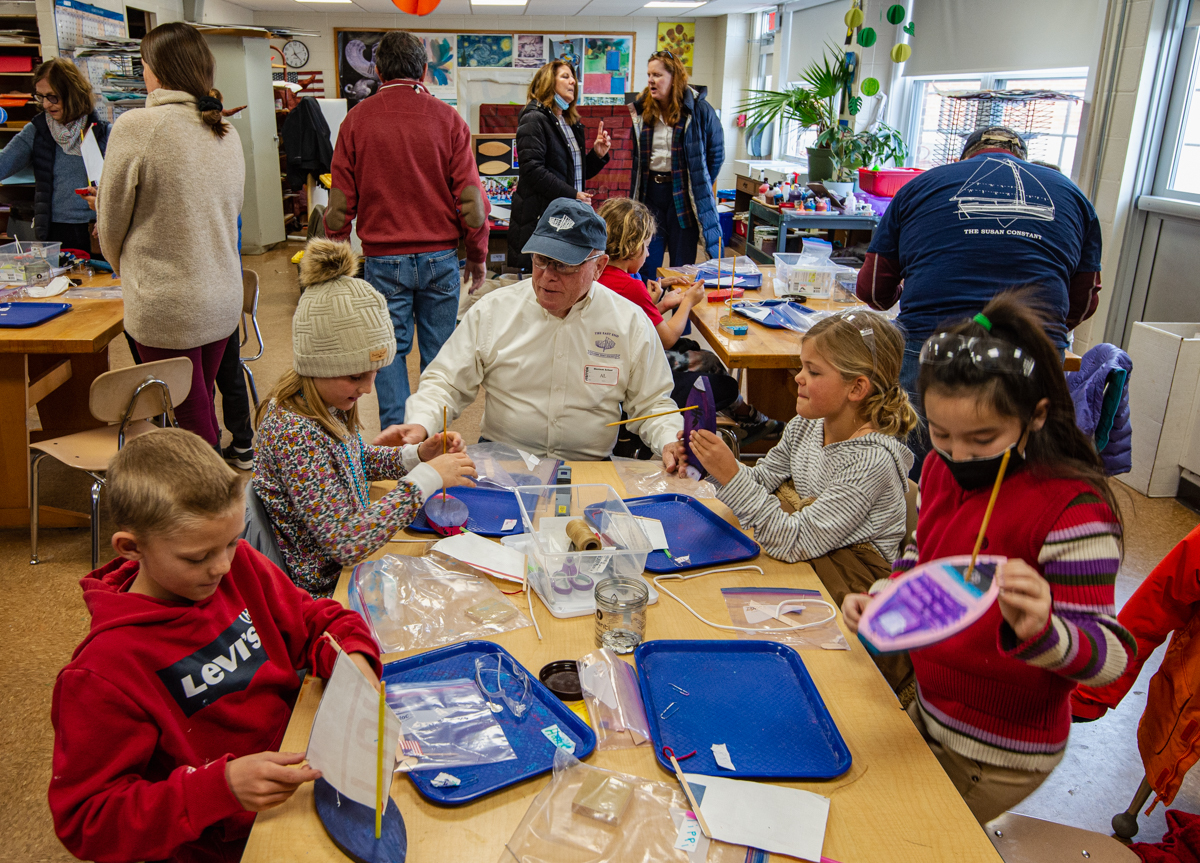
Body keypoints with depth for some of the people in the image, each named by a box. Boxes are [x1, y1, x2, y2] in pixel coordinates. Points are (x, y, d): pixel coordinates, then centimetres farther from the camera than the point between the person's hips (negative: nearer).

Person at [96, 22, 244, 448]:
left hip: (167, 306, -6)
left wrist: (126, 269, 18)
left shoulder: (136, 127, -12)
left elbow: (110, 221, -2)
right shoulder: (227, 132, 6)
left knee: (193, 420, 2)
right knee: (202, 407, 18)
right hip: (224, 300, 6)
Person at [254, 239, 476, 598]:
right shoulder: (294, 433, -28)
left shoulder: (324, 403, -3)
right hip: (324, 593, -8)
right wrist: (425, 478, -26)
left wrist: (415, 455, 1)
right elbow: (346, 543, -32)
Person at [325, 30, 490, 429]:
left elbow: (341, 202, 2)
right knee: (438, 350, 9)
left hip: (383, 258, 0)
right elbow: (470, 196, -2)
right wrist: (477, 256, 8)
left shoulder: (357, 119, 0)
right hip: (440, 256, 0)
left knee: (390, 350, 8)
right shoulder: (447, 118, -1)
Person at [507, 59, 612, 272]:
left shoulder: (572, 123, 20)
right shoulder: (534, 119, -6)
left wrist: (597, 154, 5)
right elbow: (533, 170, -18)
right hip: (541, 217, -8)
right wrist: (572, 195, -19)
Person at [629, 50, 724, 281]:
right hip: (650, 192, 3)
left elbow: (716, 152, 3)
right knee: (647, 264, 5)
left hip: (684, 194, -3)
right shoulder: (641, 111, 6)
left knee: (682, 263, 5)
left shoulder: (699, 110, -4)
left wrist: (699, 186, 3)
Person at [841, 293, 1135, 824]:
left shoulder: (1074, 509, -27)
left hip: (999, 756, -7)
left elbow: (1109, 656, -25)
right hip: (929, 712, 7)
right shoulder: (941, 469, -5)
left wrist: (1039, 631, -46)